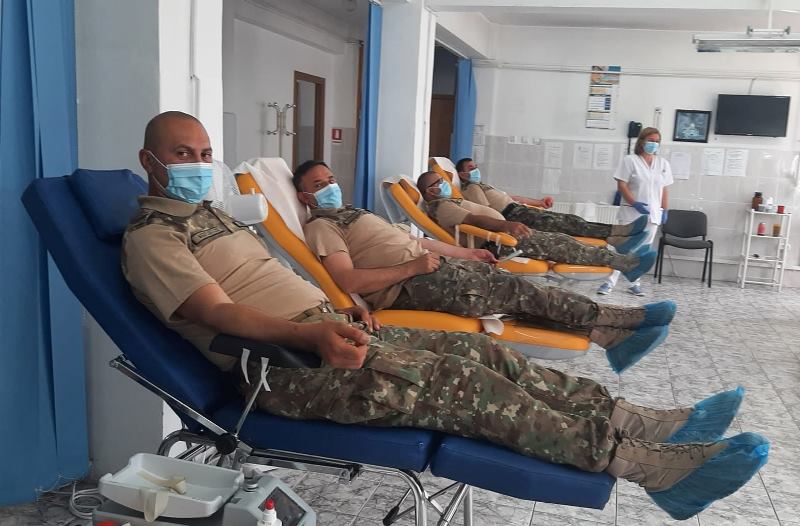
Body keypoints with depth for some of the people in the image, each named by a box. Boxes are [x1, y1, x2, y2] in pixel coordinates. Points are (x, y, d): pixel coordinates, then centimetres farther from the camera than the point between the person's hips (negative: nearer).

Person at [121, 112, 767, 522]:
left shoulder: (206, 211, 23)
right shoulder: (151, 236, -4)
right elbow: (219, 313, -17)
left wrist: (340, 312, 8)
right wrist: (312, 334, -30)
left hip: (324, 329, 9)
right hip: (287, 367, -9)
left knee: (478, 351, -5)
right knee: (460, 381, -23)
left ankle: (650, 423, -4)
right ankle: (654, 466, -20)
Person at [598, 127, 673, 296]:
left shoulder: (663, 163, 12)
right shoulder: (630, 160, -2)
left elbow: (664, 190, 13)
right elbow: (621, 185, -8)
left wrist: (665, 211, 7)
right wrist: (635, 203, -18)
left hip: (653, 213, 5)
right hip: (631, 212, -4)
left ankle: (635, 283, 14)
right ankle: (610, 282, -4)